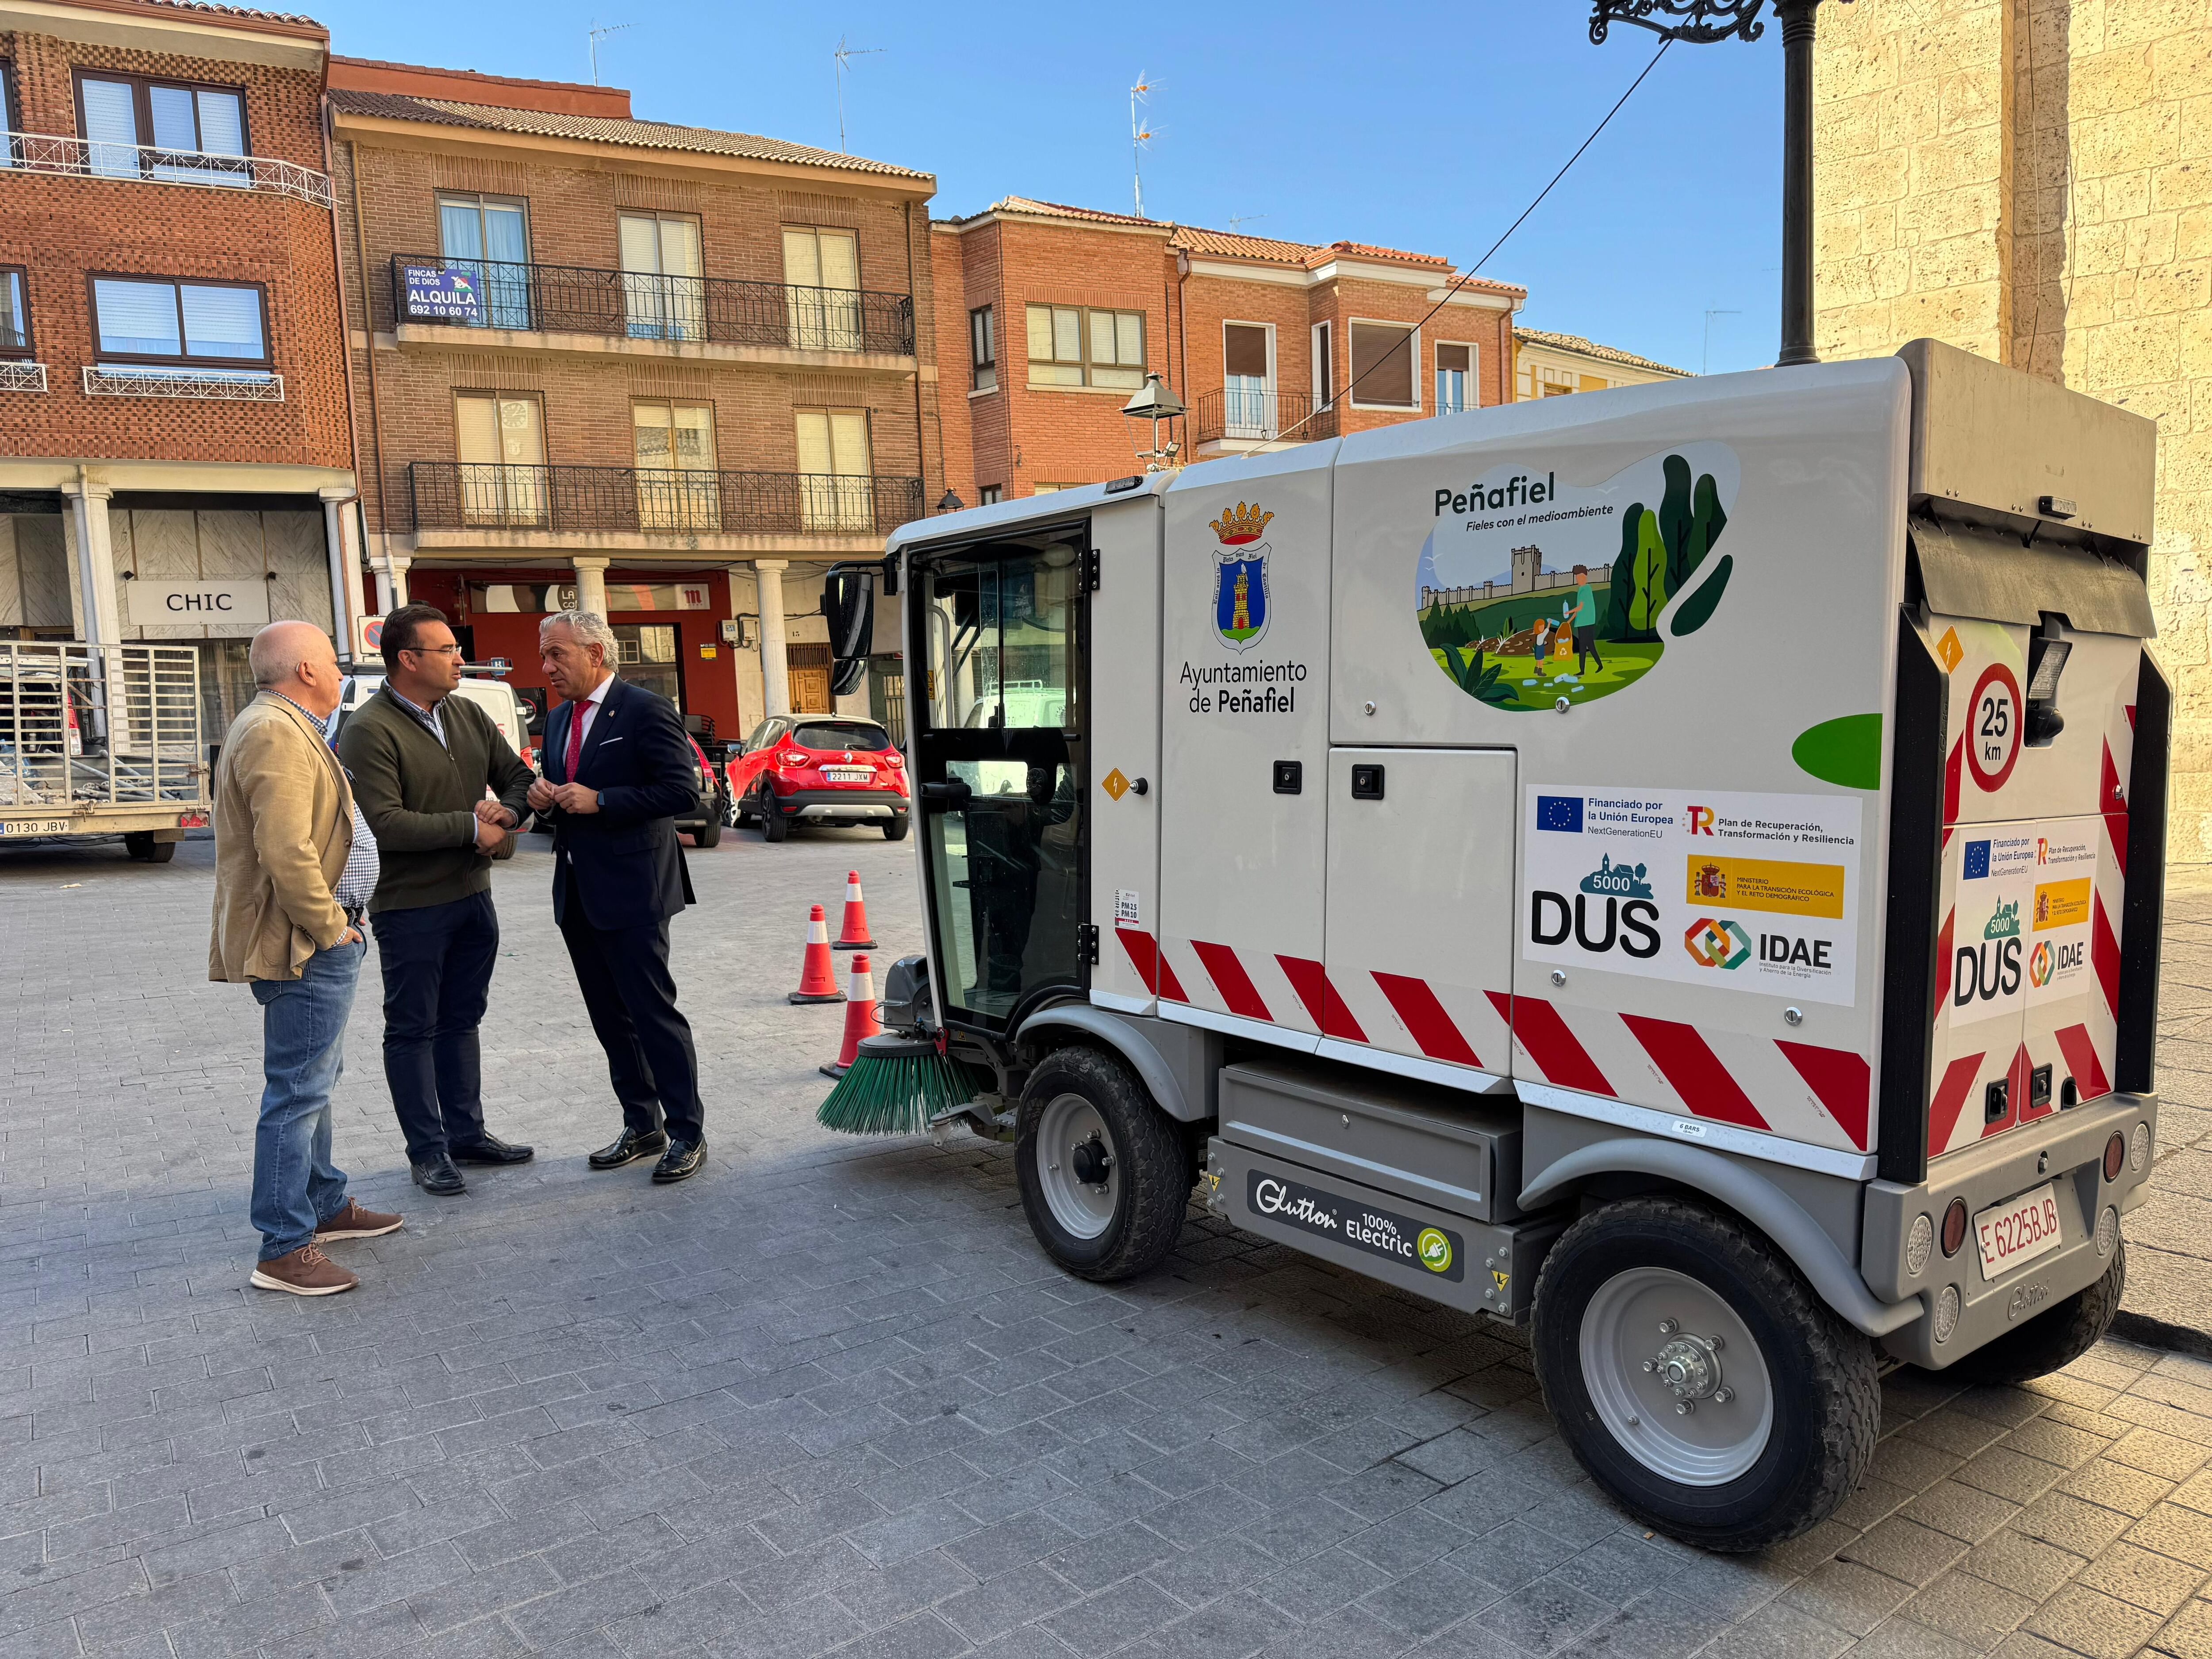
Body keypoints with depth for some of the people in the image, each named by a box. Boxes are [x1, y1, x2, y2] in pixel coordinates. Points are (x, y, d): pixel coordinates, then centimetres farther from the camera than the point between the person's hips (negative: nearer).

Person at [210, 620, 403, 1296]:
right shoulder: (276, 734, -18)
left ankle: (326, 1205, 33)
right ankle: (284, 1249, 0)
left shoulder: (284, 727, 17)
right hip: (307, 947, -11)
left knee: (313, 1081, 20)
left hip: (319, 942, 11)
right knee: (298, 1092, -6)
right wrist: (330, 926, -18)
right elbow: (287, 852, -27)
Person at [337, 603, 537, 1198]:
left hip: (473, 895, 7)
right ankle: (428, 1152, 15)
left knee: (461, 1021, 17)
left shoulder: (468, 715, 7)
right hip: (410, 907, -7)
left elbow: (518, 777, 13)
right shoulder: (369, 731, -15)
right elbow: (385, 823, -23)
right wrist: (471, 827, -19)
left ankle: (466, 1133, 29)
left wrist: (505, 811, -9)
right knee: (413, 1031, 5)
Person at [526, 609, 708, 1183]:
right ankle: (642, 1126, 24)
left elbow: (684, 790, -16)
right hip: (577, 892, 8)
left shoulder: (646, 711, -9)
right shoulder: (558, 719, 16)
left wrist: (599, 801, -19)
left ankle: (686, 1131, 5)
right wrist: (544, 798, 1)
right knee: (609, 1017, 13)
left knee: (653, 1011, -5)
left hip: (631, 889, -8)